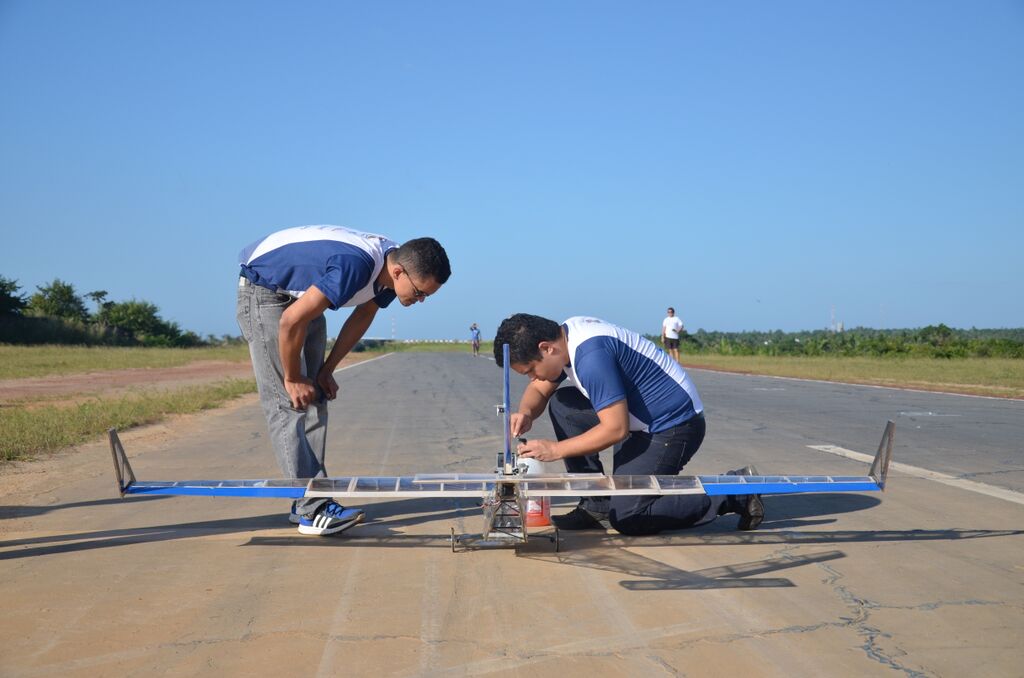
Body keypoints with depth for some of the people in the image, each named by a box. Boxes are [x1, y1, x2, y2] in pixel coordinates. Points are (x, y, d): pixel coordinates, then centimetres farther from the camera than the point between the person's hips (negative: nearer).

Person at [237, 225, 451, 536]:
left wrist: (327, 370, 8)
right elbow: (291, 322, -31)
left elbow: (362, 317, 9)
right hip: (263, 289, -9)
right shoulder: (354, 266, -36)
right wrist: (292, 379, -17)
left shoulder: (389, 267, -9)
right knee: (288, 403, -13)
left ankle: (313, 498, 7)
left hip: (300, 295, 9)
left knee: (314, 399, 4)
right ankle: (312, 510, -16)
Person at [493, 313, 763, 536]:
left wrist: (555, 449, -21)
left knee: (625, 519, -10)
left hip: (674, 426, -10)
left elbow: (616, 429, -27)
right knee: (561, 405, 5)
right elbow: (539, 390, 13)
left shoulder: (590, 355, -28)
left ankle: (736, 495, -2)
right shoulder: (563, 336, 0)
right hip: (643, 417, 10)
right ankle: (596, 506, 8)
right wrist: (526, 413, -9)